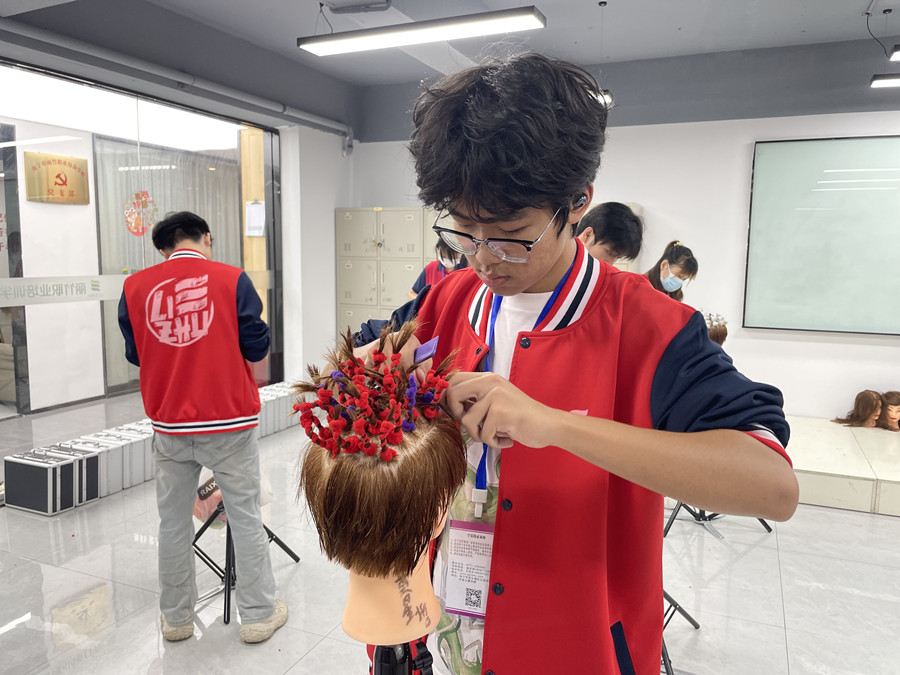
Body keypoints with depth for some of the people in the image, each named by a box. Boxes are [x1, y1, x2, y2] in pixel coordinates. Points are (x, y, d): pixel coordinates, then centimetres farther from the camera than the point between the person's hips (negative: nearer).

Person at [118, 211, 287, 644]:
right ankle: (258, 615, 20)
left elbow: (134, 353, 8)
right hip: (229, 422, -2)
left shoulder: (135, 287, -1)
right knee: (245, 517, 9)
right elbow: (257, 348, -6)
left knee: (173, 520, 16)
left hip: (169, 426, 3)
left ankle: (176, 617, 29)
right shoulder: (231, 279, -9)